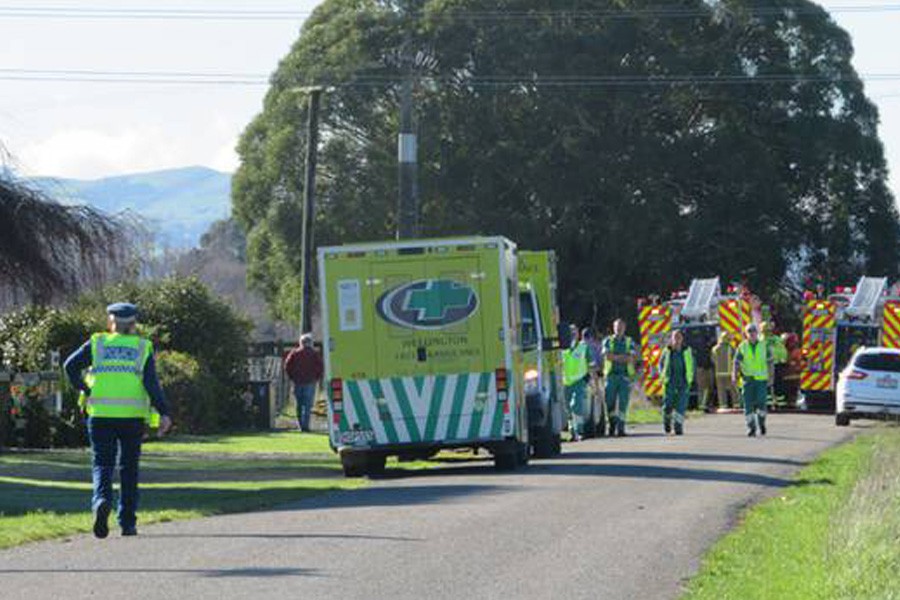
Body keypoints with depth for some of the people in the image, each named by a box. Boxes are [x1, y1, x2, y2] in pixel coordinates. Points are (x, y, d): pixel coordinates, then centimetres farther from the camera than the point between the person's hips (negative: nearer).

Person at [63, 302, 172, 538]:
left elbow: (71, 365, -4)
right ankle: (127, 522, 11)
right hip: (133, 415, 0)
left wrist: (84, 391, 6)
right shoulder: (143, 348, 7)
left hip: (101, 413, 0)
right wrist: (164, 413, -9)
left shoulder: (97, 344, 9)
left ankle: (101, 501, -28)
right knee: (129, 468, 10)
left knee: (102, 465, 2)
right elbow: (152, 383, -5)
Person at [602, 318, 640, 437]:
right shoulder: (608, 341, 10)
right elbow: (607, 355, -7)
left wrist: (615, 357, -11)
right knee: (610, 403, -1)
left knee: (623, 404, -7)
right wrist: (624, 357, -9)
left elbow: (632, 358, -4)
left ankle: (621, 428, -6)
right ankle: (612, 425, 19)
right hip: (611, 375, 0)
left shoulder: (630, 342, 10)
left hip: (625, 376, 0)